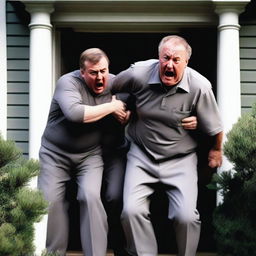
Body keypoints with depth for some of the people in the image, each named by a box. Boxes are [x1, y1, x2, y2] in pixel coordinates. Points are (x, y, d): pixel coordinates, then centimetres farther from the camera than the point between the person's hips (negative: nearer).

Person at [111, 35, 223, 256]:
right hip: (142, 154, 1)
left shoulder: (200, 87, -17)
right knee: (132, 211, -15)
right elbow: (111, 88, 10)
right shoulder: (139, 74, -14)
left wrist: (216, 150, 12)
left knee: (186, 216, -15)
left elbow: (214, 127, -1)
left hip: (181, 158, -1)